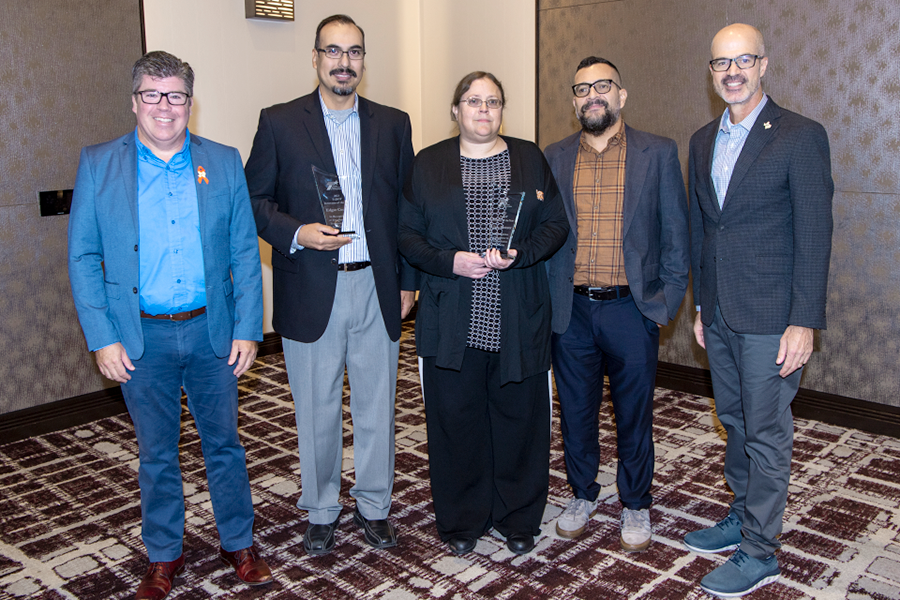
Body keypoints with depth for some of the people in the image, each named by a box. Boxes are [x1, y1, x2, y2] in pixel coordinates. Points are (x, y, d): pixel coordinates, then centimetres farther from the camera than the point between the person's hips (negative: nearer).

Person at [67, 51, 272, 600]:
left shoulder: (223, 163, 2)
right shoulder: (99, 164, 0)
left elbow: (246, 252, 2)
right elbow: (83, 257, 0)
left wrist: (247, 330, -3)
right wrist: (102, 338, -6)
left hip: (212, 331, 1)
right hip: (142, 338, 0)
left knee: (224, 443, 12)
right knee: (157, 453, 13)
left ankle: (239, 544, 31)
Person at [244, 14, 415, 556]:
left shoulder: (393, 124, 8)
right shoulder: (279, 122, 2)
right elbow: (255, 199, 2)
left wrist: (408, 282, 6)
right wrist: (296, 233, -16)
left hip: (377, 290, 2)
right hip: (311, 292, -1)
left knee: (377, 408, 11)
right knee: (317, 413, 10)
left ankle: (374, 506, 30)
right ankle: (321, 512, 28)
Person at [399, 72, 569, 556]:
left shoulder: (530, 160, 10)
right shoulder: (428, 164, 8)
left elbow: (555, 225, 6)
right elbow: (407, 234, 4)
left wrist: (518, 255, -12)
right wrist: (449, 261, -13)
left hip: (518, 323, 1)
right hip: (451, 323, 0)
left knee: (519, 419, 8)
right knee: (456, 420, 6)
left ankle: (518, 518, 26)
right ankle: (462, 520, 24)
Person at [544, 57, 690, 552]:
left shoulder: (658, 153, 2)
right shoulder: (554, 158, 8)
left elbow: (675, 232, 2)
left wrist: (668, 299, -5)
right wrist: (545, 300, 1)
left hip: (631, 309, -2)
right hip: (570, 311, 2)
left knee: (634, 414, 10)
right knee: (576, 411, 13)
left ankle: (635, 506, 29)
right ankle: (583, 495, 34)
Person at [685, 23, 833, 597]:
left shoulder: (801, 136, -9)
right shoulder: (703, 141, 11)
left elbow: (814, 235, -12)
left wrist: (805, 321, -17)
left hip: (770, 317, -6)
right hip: (720, 313, 6)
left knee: (766, 433, 2)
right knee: (736, 423, 18)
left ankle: (760, 552, 15)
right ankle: (743, 517, 35)